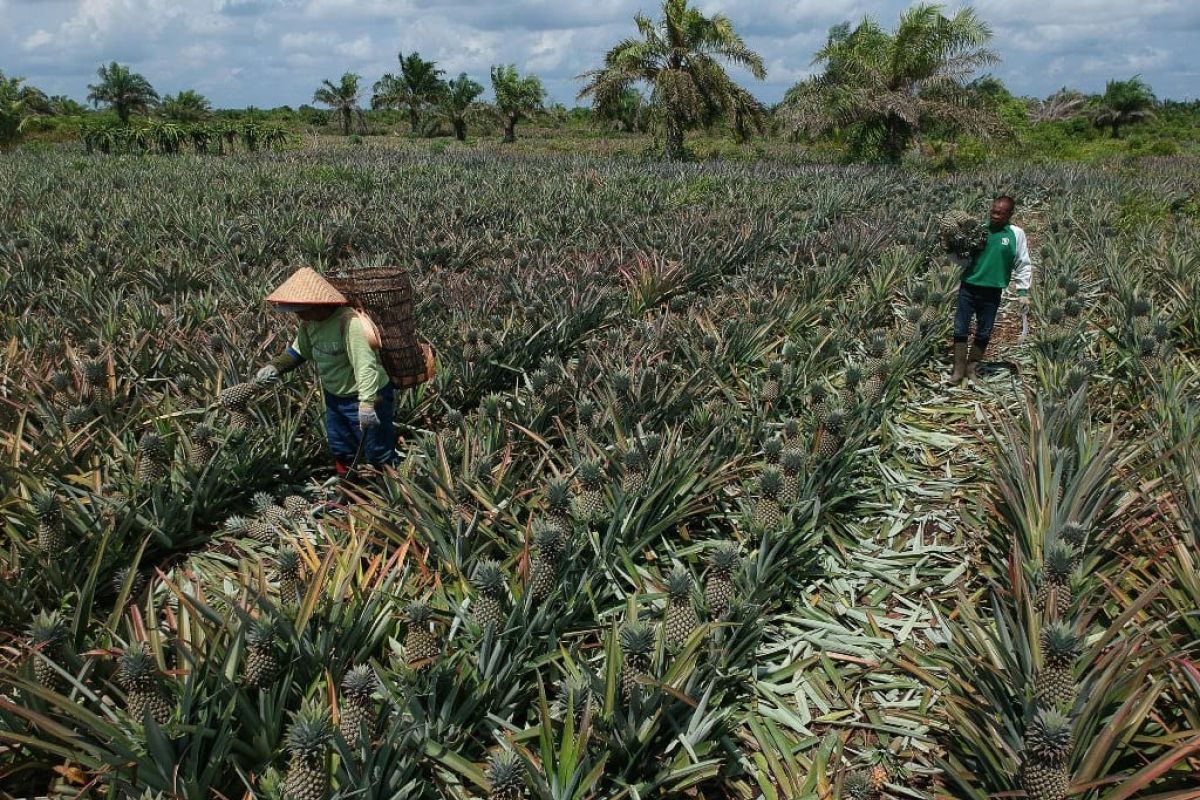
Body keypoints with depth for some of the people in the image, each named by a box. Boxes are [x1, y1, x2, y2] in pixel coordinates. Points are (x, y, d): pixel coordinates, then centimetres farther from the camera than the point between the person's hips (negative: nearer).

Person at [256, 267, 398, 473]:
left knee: (379, 456, 2)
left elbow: (366, 365, -37)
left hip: (367, 397, -8)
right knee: (341, 451, 24)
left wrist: (367, 402, -46)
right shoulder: (309, 321, -5)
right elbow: (299, 350, 12)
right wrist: (275, 367, -3)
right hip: (334, 397, 9)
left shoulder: (350, 323, -31)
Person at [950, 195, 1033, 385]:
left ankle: (972, 369, 24)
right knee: (960, 330, 1)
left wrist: (1023, 292, -1)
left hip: (992, 292, 0)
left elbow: (1023, 265, 3)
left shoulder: (1016, 234, -1)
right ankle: (958, 371, 11)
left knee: (984, 334, 9)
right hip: (968, 288, 0)